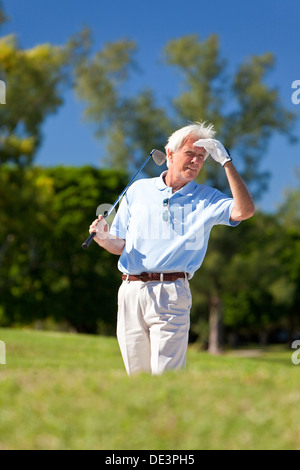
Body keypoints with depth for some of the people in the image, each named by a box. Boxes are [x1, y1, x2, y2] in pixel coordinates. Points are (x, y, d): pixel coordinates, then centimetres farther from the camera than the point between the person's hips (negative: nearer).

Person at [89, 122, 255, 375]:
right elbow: (120, 245, 18)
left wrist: (226, 161, -9)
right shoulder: (139, 189, 16)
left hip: (171, 294, -3)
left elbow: (245, 211, -11)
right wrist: (103, 237, -5)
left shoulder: (207, 198, 10)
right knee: (137, 375, 7)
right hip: (130, 291, 3)